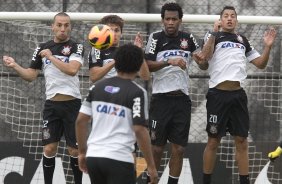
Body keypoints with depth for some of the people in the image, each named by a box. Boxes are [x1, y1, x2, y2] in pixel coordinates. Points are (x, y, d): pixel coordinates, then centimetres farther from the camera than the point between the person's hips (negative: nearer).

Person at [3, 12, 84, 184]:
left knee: (75, 149, 0)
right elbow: (31, 75, 13)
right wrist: (15, 66, -3)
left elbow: (72, 70, -21)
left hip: (71, 104, -3)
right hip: (51, 104, 3)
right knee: (49, 148, 0)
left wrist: (51, 57, -15)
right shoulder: (43, 48, 9)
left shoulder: (76, 47, -4)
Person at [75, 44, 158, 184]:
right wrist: (151, 166, -7)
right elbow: (140, 130, -12)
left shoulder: (97, 87, 9)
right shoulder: (137, 93, -7)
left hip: (93, 156, 6)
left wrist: (82, 152, 19)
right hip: (119, 159, -6)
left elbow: (81, 121, 9)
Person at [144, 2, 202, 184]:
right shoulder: (156, 38, 0)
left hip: (182, 99, 3)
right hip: (161, 99, -3)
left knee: (179, 148, 1)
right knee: (157, 147, 2)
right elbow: (147, 65, -10)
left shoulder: (188, 38, 9)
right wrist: (169, 62, -23)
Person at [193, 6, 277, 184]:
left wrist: (268, 47, 2)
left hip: (238, 94, 4)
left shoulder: (243, 40, 16)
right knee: (214, 141, 1)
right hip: (218, 94, -4)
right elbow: (205, 56, -17)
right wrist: (214, 33, -24)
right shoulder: (214, 36, 2)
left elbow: (260, 63, 17)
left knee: (242, 141, 5)